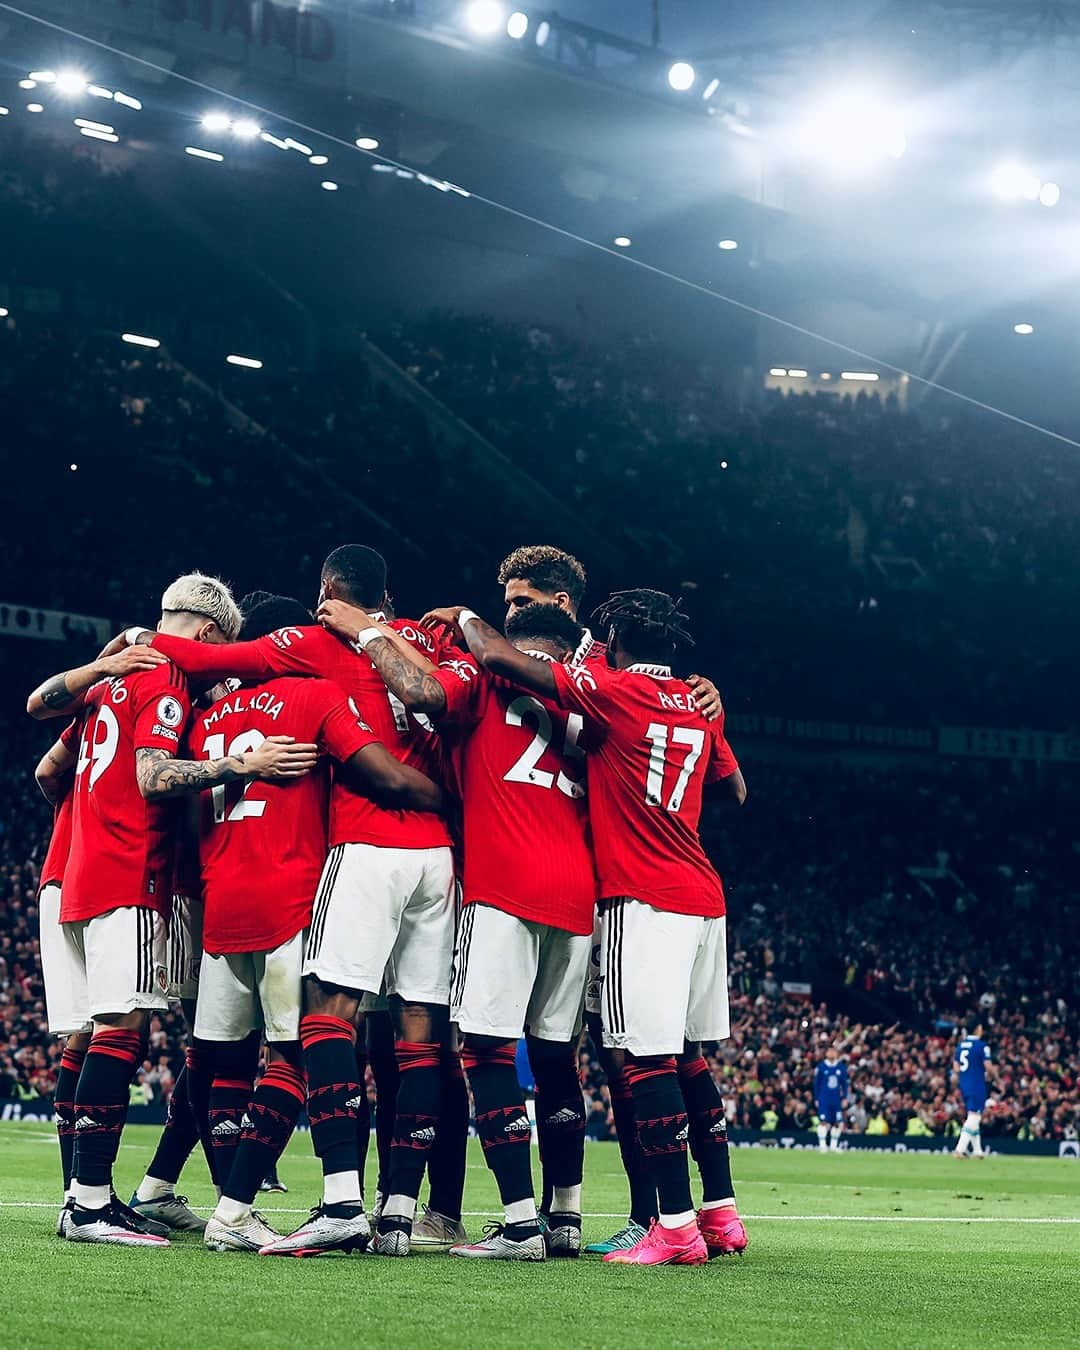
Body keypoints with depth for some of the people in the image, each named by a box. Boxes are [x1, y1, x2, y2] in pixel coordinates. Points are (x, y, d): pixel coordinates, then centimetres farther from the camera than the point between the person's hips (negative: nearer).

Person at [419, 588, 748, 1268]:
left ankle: (677, 1225, -11)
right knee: (690, 1057, 15)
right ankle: (721, 1212, 19)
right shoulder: (699, 707, 12)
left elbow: (498, 657, -10)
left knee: (649, 1058, -8)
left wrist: (464, 617, 10)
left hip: (645, 900, -8)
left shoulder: (612, 691, -8)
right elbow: (737, 790, 28)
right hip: (704, 898, 8)